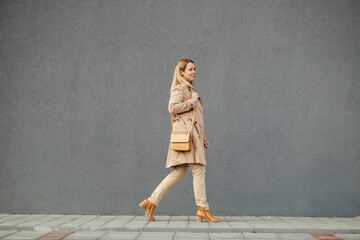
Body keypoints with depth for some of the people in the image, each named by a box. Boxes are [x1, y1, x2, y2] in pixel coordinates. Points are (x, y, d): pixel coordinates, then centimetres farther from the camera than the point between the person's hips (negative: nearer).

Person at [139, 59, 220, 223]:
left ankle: (151, 202, 8)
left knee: (179, 172, 5)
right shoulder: (179, 88, -3)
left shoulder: (190, 89, 26)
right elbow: (173, 107, -19)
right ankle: (202, 208, -4)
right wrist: (192, 101, -10)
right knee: (198, 169, -9)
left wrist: (203, 138, 25)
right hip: (185, 132, -9)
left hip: (193, 133, 9)